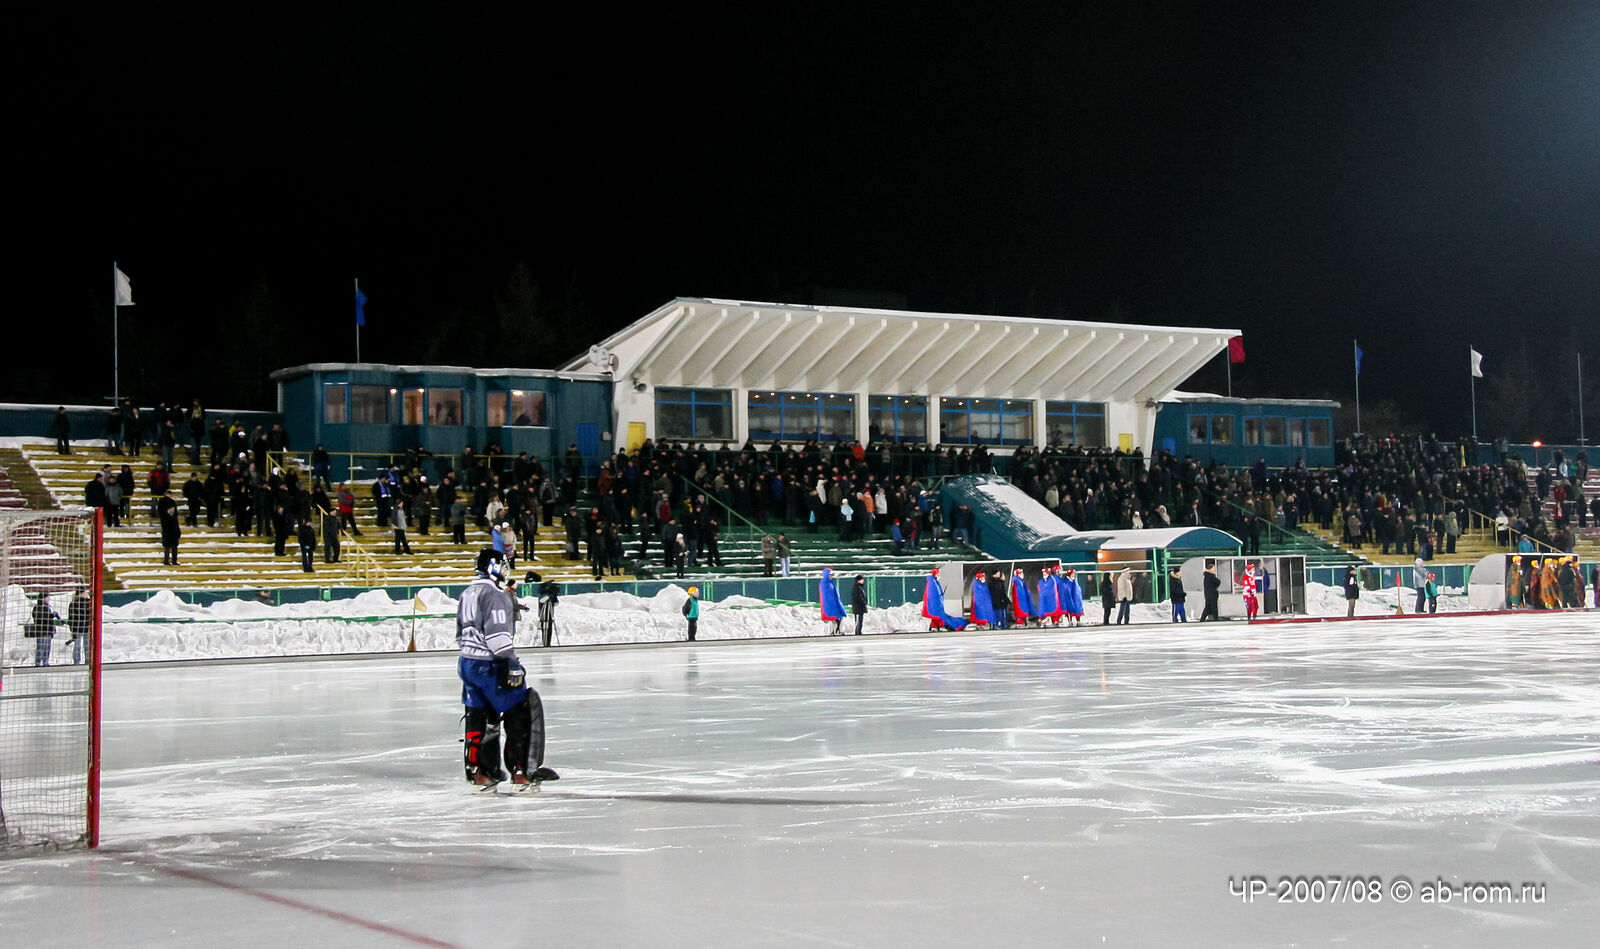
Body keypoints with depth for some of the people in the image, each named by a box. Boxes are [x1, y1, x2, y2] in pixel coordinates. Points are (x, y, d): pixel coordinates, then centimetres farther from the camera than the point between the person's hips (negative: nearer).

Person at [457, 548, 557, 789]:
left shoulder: (467, 593, 15)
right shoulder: (494, 594, -14)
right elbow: (497, 634, -22)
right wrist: (511, 663, -21)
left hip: (467, 663, 9)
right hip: (490, 667, -9)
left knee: (478, 717, 13)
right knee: (520, 715, -3)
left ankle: (478, 772, 15)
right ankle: (521, 771, -4)